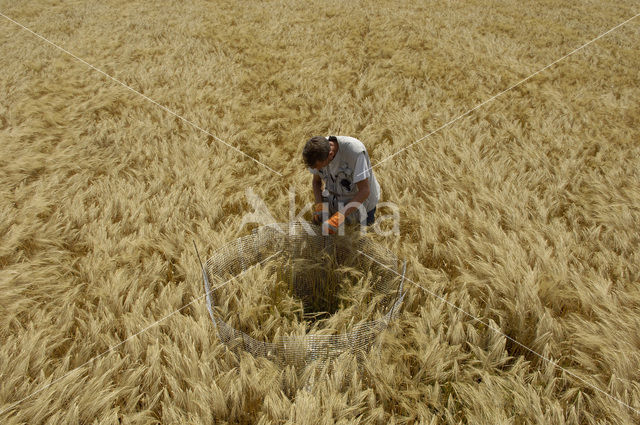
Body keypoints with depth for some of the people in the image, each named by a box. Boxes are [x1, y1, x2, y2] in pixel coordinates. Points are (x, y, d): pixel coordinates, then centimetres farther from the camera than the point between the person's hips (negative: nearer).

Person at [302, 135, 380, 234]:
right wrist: (318, 205, -21)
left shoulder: (354, 151, -39)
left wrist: (341, 215, -43)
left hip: (360, 200, -4)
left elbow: (365, 191, -36)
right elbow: (316, 181, -4)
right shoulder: (318, 151, -22)